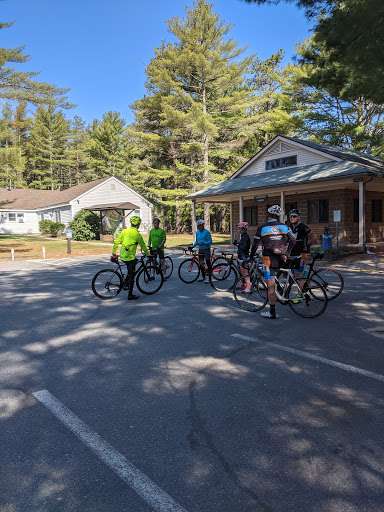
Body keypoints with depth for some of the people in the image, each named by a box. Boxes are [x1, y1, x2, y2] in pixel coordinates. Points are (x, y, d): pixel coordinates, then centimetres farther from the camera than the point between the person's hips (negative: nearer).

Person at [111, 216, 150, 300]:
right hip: (130, 257, -7)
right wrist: (148, 254, 11)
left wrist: (113, 253, 19)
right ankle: (130, 295, 8)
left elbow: (116, 242, 10)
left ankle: (126, 281, 26)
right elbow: (143, 246, -3)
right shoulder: (137, 234, -11)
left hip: (122, 256, 7)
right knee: (132, 275, 3)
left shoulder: (124, 231, 7)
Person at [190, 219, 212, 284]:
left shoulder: (206, 232, -11)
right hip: (200, 250, 6)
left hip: (206, 250, -6)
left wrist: (203, 243, -27)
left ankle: (207, 278, -2)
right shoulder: (197, 232, 8)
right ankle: (203, 276, 22)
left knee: (208, 263, -7)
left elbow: (210, 241, -13)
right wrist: (192, 246, 1)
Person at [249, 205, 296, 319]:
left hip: (269, 259, -3)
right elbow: (293, 241, 4)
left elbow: (255, 245, 1)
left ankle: (272, 312, 5)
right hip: (281, 259, 4)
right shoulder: (285, 227, 7)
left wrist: (251, 257, 15)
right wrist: (287, 253, 16)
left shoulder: (262, 228, -2)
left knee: (271, 286, -1)